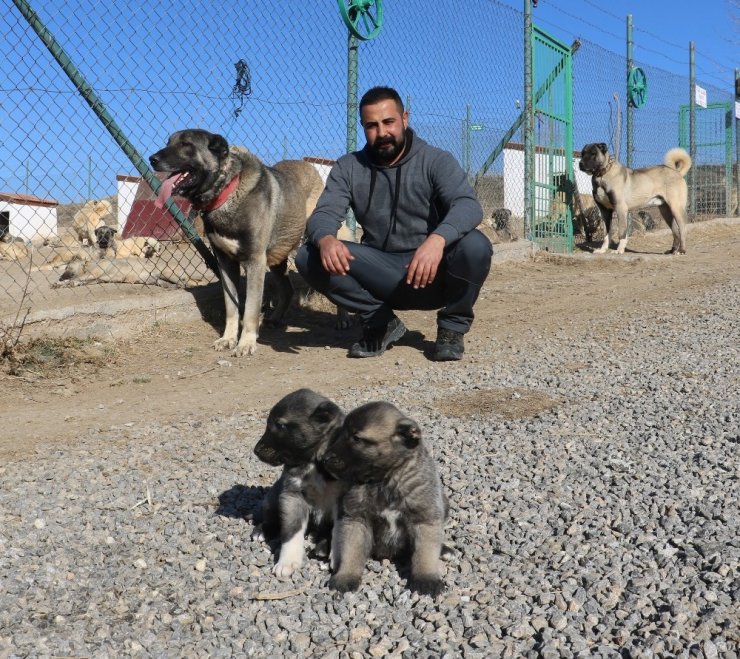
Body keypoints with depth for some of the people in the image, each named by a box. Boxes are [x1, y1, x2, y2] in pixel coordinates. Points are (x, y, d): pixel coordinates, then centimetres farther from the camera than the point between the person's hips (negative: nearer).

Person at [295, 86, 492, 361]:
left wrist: (438, 239, -44)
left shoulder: (436, 161, -5)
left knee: (475, 246, -33)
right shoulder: (348, 168, 4)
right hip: (381, 275, 2)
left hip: (433, 275, -2)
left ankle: (452, 327, -4)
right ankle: (380, 323, -1)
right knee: (308, 257, -18)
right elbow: (324, 214, -8)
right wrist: (325, 239, -35)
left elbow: (468, 205, -22)